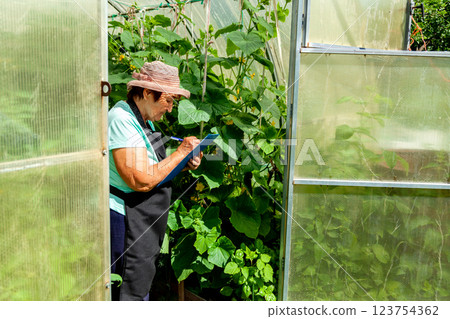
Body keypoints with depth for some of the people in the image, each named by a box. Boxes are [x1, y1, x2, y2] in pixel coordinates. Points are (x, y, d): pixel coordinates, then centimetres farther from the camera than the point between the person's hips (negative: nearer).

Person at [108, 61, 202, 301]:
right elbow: (141, 181, -28)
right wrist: (180, 152, -18)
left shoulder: (144, 119, 10)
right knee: (131, 293, 3)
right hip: (125, 220, -10)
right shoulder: (122, 119, -21)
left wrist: (184, 165, 2)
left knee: (142, 286, 20)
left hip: (146, 222, 10)